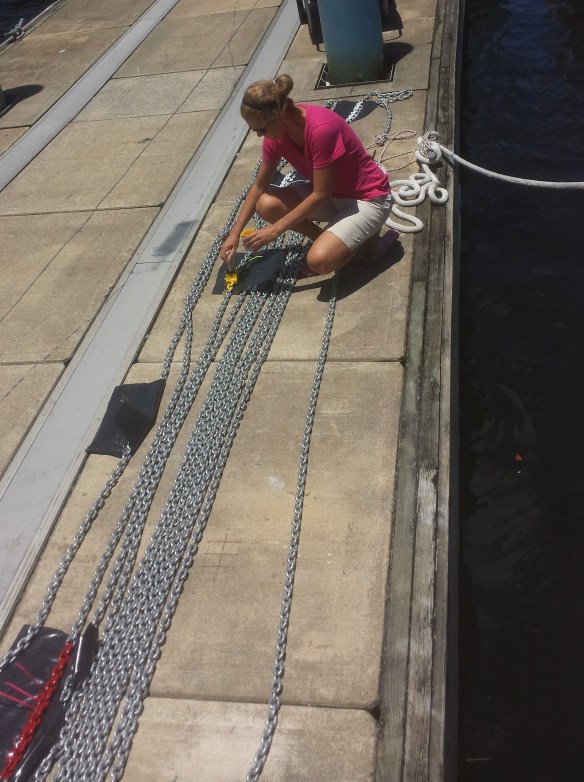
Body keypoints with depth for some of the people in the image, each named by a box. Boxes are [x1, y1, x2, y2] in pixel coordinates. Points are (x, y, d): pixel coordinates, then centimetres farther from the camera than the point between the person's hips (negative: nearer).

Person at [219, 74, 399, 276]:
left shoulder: (321, 129, -33)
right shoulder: (277, 132, -9)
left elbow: (320, 195, -26)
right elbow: (259, 186, 3)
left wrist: (275, 230, -21)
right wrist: (234, 234, -1)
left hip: (367, 199, -7)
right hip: (331, 193, 7)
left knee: (319, 260, -28)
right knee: (267, 205, -15)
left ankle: (368, 236, 2)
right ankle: (326, 239, 6)